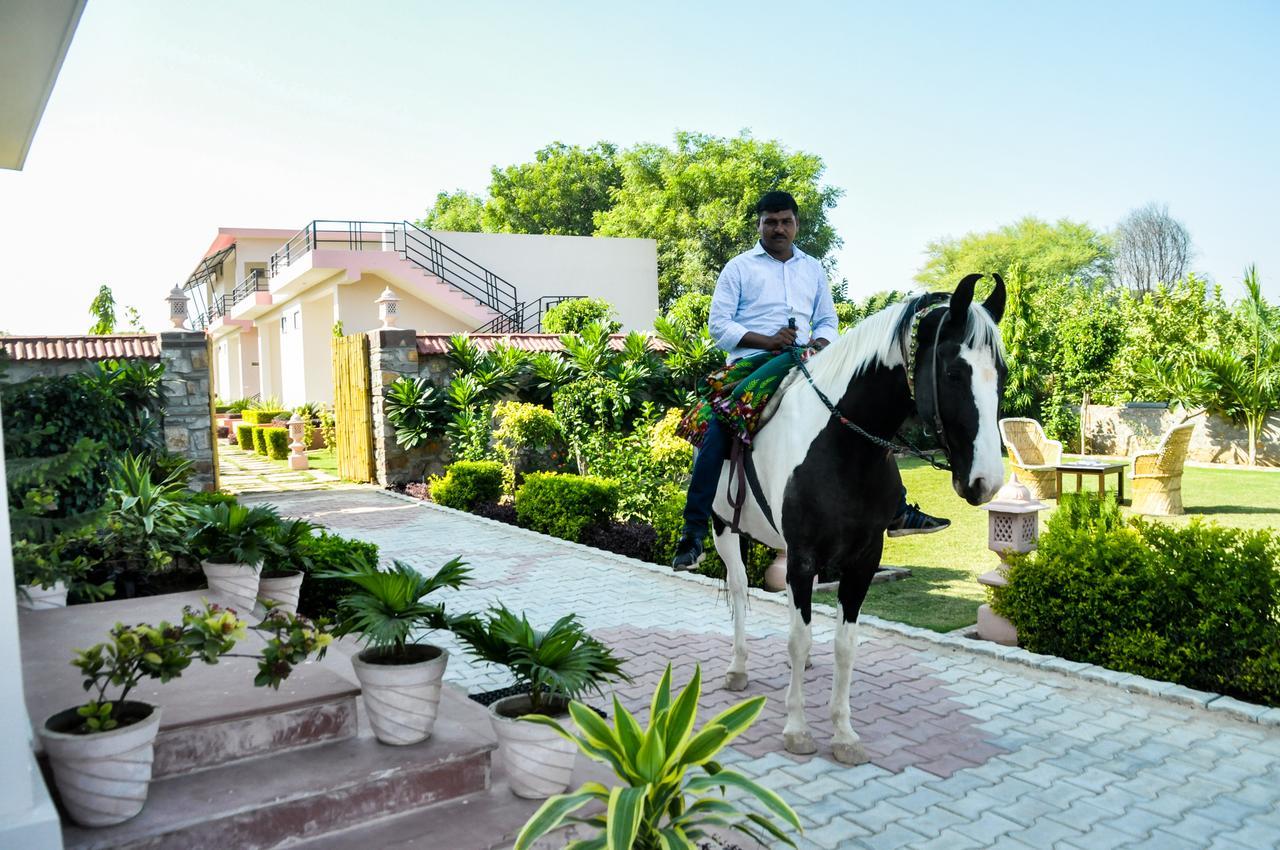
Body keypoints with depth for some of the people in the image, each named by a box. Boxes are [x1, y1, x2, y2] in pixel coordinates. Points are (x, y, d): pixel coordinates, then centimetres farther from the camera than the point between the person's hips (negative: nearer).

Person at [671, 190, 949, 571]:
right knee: (715, 424, -28)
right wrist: (766, 340, -14)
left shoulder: (813, 269, 21)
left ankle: (896, 510, 6)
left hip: (807, 363, 5)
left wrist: (821, 341, -4)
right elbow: (719, 324, 0)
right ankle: (693, 532, -22)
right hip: (752, 363, -4)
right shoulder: (739, 268, 8)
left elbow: (828, 321, 21)